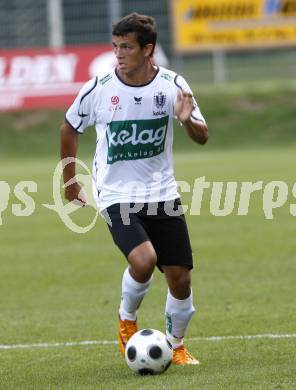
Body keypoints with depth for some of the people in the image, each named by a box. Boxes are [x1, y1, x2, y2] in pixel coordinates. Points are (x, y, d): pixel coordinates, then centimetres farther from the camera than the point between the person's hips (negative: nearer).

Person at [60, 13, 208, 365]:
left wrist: (188, 120, -22)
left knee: (180, 279, 0)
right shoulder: (98, 89, -10)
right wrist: (70, 182, 12)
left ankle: (176, 346, 26)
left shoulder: (172, 85, -6)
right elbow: (69, 129, 7)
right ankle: (127, 320, 4)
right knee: (143, 260, -26)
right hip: (116, 196, -3)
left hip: (162, 194, 3)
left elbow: (202, 138, 1)